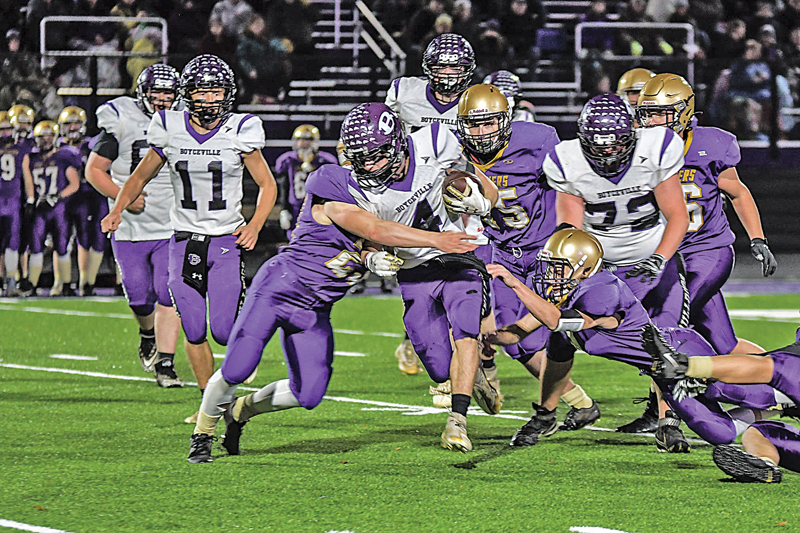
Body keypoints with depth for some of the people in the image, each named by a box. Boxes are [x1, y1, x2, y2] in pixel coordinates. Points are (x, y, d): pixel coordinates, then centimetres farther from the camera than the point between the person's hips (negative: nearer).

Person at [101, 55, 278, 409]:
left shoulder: (240, 132, -5)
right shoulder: (170, 131, -2)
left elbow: (267, 185, 4)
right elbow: (141, 176, 11)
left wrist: (255, 225, -12)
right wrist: (118, 209, -5)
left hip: (227, 240, -2)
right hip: (185, 242, 2)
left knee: (224, 331, -11)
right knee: (194, 332, 2)